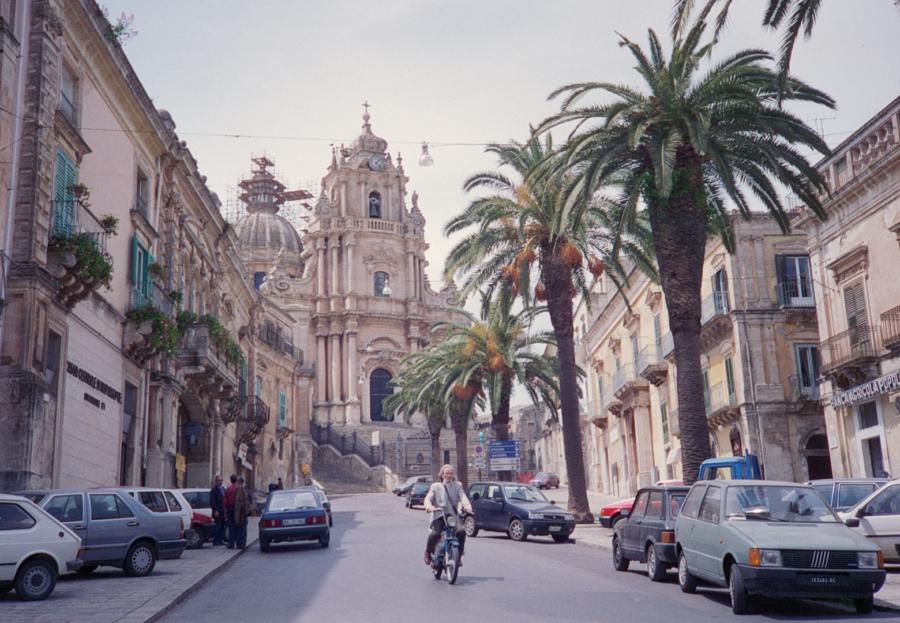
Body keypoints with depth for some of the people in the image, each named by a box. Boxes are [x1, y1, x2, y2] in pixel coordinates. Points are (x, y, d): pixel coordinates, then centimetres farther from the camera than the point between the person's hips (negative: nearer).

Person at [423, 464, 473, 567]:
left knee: (461, 531, -25)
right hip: (438, 515, -1)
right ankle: (428, 553, 0)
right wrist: (429, 507, -24)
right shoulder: (435, 486, 15)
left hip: (453, 515, 1)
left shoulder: (457, 485, 18)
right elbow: (428, 498, 0)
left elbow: (463, 497, 0)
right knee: (435, 533, -27)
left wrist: (467, 506, -22)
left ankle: (458, 556, -7)